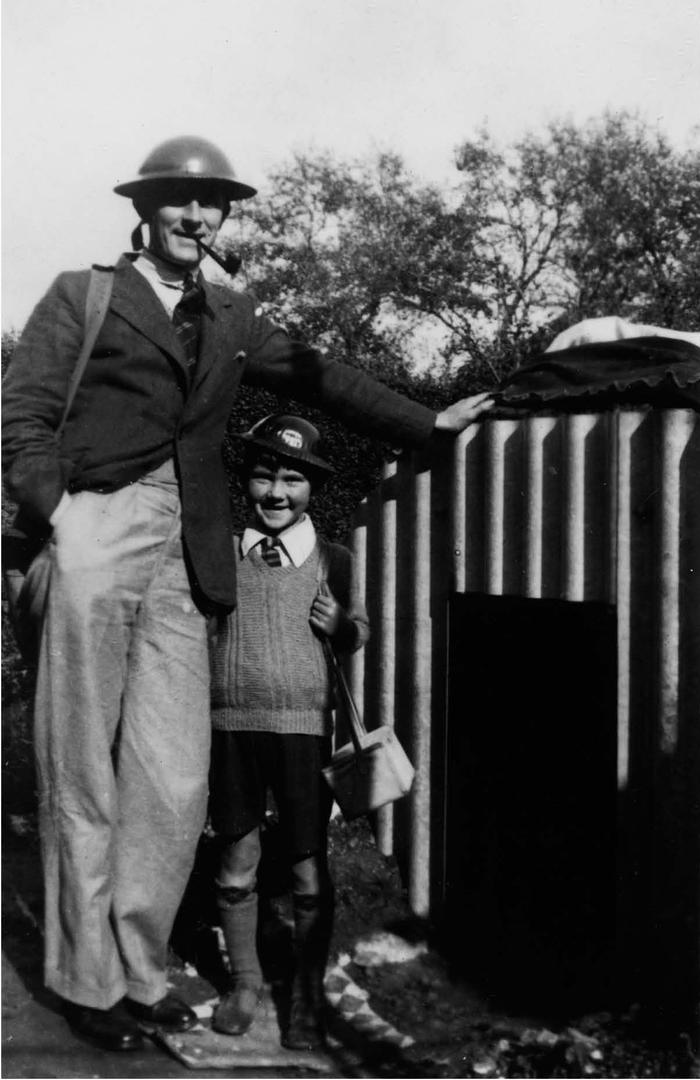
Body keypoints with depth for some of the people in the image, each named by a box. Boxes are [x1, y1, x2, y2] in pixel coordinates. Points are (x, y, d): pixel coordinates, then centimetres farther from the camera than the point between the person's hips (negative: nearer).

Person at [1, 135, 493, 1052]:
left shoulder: (233, 319, 21)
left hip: (182, 561, 4)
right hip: (93, 540, -4)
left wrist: (427, 423, 30)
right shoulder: (81, 296, 8)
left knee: (174, 782, 1)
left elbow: (324, 381, 29)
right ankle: (87, 982, 13)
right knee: (84, 777, 0)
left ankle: (138, 970, 16)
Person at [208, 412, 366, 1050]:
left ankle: (308, 997, 22)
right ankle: (245, 982, 32)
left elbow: (360, 635, 13)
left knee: (310, 871, 4)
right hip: (230, 725, 1)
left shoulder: (332, 560, 2)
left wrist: (340, 624, -6)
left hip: (303, 727, -1)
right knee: (237, 864, 11)